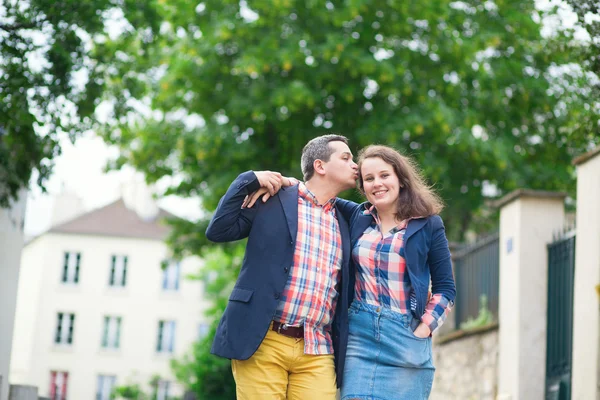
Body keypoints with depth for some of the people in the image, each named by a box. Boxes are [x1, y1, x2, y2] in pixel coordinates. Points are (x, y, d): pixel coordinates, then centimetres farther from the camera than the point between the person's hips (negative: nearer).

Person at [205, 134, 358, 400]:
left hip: (317, 352, 4)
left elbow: (344, 289, 20)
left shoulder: (344, 223, 16)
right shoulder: (273, 199, 5)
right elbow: (218, 231, 0)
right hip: (263, 341, -3)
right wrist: (249, 181, -4)